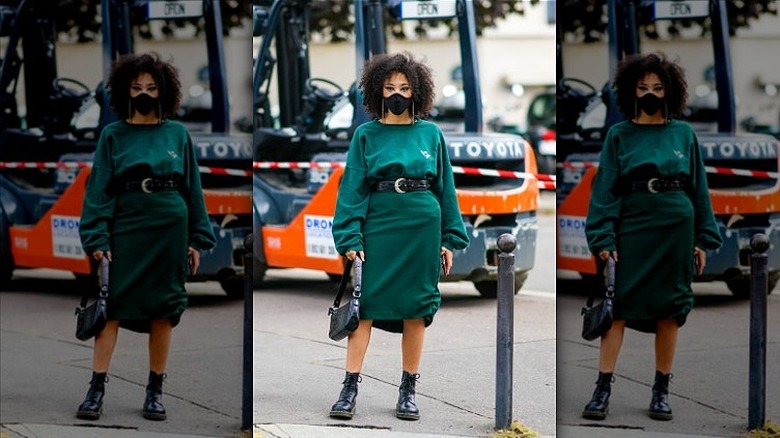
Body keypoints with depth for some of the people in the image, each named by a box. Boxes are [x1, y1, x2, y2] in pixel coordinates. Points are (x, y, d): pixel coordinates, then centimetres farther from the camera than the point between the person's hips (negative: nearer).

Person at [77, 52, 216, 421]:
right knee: (112, 306, -5)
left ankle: (155, 391, 14)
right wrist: (97, 238, -11)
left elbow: (192, 187, 9)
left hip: (170, 229, 1)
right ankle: (96, 389, -3)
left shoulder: (177, 134, 7)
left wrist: (197, 239, 4)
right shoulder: (113, 135, 3)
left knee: (163, 310, 6)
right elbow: (99, 189, -1)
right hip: (126, 227, -1)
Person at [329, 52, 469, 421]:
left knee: (416, 308, 5)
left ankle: (408, 391, 12)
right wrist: (350, 238, -9)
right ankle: (350, 388, -3)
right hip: (378, 224, -1)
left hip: (422, 226, 1)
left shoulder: (431, 134, 8)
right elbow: (353, 187, 0)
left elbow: (445, 187, 10)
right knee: (365, 303, -5)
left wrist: (449, 239, 6)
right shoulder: (367, 135, 4)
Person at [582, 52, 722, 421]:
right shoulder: (620, 135, 3)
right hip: (632, 228, -1)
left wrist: (703, 240, 5)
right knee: (618, 306, -5)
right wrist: (603, 238, -10)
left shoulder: (684, 134, 7)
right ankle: (603, 389, -3)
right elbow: (605, 189, -1)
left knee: (669, 310, 6)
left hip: (676, 229, 2)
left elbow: (699, 187, 9)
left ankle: (661, 391, 14)